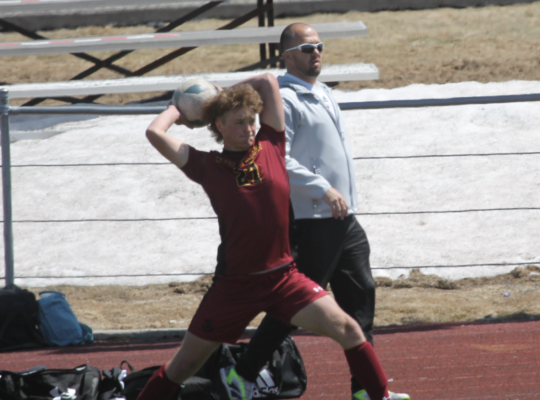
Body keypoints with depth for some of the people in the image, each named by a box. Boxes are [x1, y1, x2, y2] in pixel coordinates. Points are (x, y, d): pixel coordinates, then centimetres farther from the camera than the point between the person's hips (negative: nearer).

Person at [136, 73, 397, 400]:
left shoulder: (270, 148, 3)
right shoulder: (207, 166, -2)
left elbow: (268, 82, 4)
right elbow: (155, 133, -8)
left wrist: (223, 96, 13)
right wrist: (177, 110, 10)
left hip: (283, 276, 1)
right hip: (234, 284, -1)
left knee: (345, 329, -14)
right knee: (185, 364, 7)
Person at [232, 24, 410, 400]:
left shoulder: (323, 94, 17)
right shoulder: (285, 98, -13)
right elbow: (278, 159, -22)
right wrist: (324, 189, -24)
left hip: (343, 218, 9)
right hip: (311, 223, -9)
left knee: (360, 295, 9)